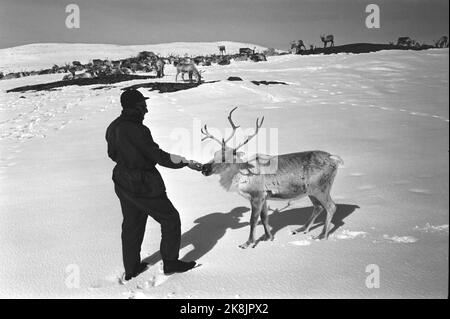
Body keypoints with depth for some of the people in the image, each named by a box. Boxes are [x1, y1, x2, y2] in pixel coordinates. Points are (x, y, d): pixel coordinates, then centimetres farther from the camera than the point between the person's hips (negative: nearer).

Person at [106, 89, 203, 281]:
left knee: (131, 224, 21)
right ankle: (170, 263, 20)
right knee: (170, 219, 9)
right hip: (144, 186, -9)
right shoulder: (137, 130, -25)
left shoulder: (113, 128, 1)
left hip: (123, 184, 9)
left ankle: (131, 269, 33)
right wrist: (186, 162, -14)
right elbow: (159, 156, -21)